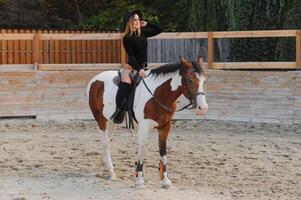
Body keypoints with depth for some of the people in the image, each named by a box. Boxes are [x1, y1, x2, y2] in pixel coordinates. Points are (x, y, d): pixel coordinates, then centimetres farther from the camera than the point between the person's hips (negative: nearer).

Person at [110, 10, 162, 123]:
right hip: (131, 66, -7)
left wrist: (146, 24, 7)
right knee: (126, 83, -34)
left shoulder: (143, 34, 9)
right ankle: (119, 111, -34)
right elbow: (131, 56, -13)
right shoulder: (127, 38, -6)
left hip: (143, 67, 7)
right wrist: (138, 69, -23)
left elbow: (159, 30, 17)